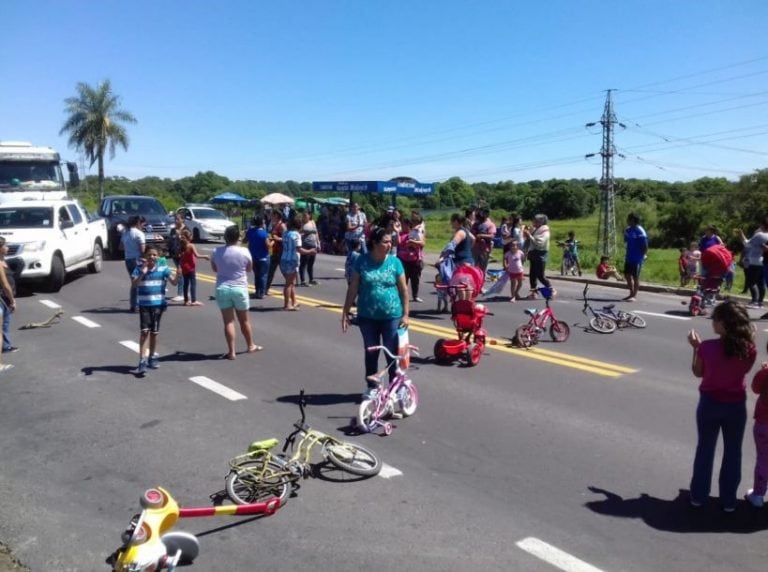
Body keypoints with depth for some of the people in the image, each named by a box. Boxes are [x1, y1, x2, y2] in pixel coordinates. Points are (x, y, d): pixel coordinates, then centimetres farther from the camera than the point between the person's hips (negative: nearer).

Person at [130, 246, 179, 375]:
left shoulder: (163, 268, -2)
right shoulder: (139, 268, -2)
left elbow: (174, 282, -7)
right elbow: (134, 284, -13)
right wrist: (143, 273, -24)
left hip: (158, 304, 1)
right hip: (144, 304, -1)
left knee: (154, 332, 11)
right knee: (144, 331, -9)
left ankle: (152, 357, 28)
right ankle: (142, 360, -10)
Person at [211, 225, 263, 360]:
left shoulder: (217, 252, -4)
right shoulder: (244, 252, -9)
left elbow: (214, 269, 11)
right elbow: (249, 269, 5)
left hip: (222, 289, 1)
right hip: (239, 288, -1)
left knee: (228, 321, 3)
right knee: (244, 320, 15)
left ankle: (231, 352, 2)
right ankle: (250, 346, 32)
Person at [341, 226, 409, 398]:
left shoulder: (395, 262, -5)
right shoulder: (362, 261, -6)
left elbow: (403, 289, 0)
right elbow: (353, 288, -1)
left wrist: (405, 314, -3)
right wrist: (345, 313, -2)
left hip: (392, 317, 0)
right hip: (367, 317, 1)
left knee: (392, 353, 5)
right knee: (371, 352, 12)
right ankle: (372, 387, 27)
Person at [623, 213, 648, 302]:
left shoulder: (640, 231, -15)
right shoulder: (628, 230, 8)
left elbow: (645, 245, -15)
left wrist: (644, 255, -14)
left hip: (637, 258, -8)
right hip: (629, 257, 8)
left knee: (635, 277, 0)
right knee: (627, 275, 11)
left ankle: (634, 295, 8)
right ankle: (631, 294, 23)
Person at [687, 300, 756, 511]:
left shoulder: (707, 347, -19)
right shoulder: (749, 349, -14)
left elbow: (697, 372, -4)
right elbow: (742, 369, 4)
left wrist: (696, 347, 3)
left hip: (710, 403, -1)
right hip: (736, 405, 1)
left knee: (705, 449, 16)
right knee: (732, 452, 16)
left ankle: (698, 495, 26)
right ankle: (728, 500, 26)